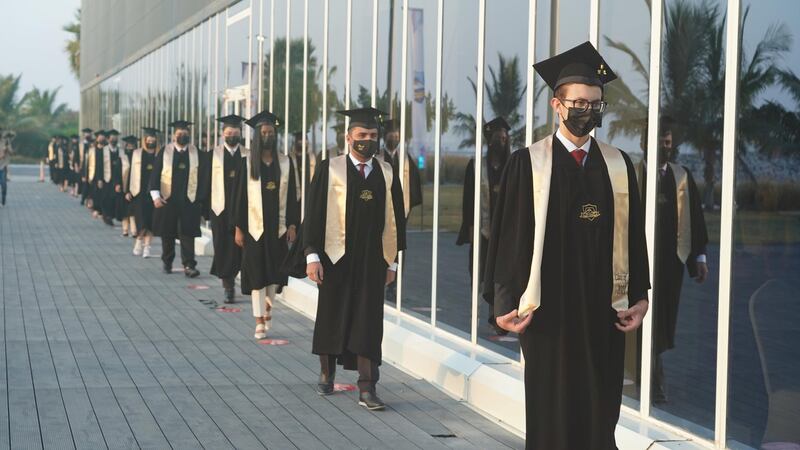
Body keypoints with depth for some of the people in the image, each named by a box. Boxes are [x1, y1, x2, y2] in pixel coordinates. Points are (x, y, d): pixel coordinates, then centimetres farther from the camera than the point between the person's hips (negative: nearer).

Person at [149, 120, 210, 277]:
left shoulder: (197, 154, 3)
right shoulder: (164, 152, 2)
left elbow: (203, 178, 5)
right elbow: (155, 174, 0)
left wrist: (201, 199, -1)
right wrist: (156, 196, -10)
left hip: (189, 201, -1)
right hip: (167, 200, 1)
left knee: (187, 234, -6)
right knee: (167, 234, 9)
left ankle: (189, 266, -8)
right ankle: (167, 263, 23)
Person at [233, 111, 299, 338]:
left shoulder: (285, 162, 3)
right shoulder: (247, 163, 0)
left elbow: (291, 196, 5)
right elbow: (240, 196, 0)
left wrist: (292, 225, -1)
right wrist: (238, 228, -4)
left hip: (278, 225, 2)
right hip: (255, 226, -2)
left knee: (275, 271, 9)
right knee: (257, 273, -1)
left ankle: (267, 307, 36)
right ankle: (259, 321, 3)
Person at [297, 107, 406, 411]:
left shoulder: (386, 173, 5)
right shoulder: (330, 169, -3)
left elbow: (394, 218, 9)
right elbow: (314, 213, -3)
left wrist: (392, 260, 8)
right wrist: (312, 255, -9)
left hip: (372, 260, 1)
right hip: (336, 257, -1)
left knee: (367, 323, -3)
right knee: (331, 317, 11)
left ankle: (366, 388, -3)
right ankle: (326, 373, 32)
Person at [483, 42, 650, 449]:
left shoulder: (618, 166, 8)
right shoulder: (528, 164, -2)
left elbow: (633, 235, 11)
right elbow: (508, 236, -3)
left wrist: (638, 296, 7)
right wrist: (506, 304, -8)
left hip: (603, 310, 3)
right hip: (549, 309, -3)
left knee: (600, 415, 6)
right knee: (551, 415, 3)